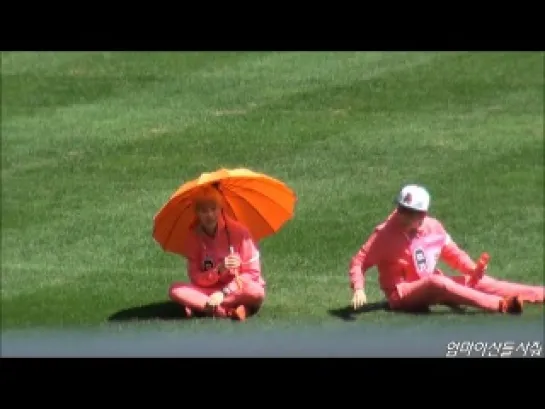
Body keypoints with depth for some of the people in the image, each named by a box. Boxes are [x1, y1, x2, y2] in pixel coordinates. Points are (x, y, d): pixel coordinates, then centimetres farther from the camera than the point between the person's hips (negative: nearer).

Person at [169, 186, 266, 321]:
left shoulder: (238, 231, -12)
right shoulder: (194, 236, -4)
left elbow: (252, 273, -11)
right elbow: (195, 278, -8)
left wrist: (224, 292, -21)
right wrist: (219, 270, -26)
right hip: (208, 290, 3)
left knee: (256, 292, -37)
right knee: (175, 290, -25)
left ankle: (201, 306, -29)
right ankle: (230, 311, -33)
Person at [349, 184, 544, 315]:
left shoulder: (433, 227, 0)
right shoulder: (385, 234, -16)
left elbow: (453, 253, 10)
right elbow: (358, 262, -16)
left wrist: (473, 269, -7)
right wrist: (359, 289, -33)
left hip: (432, 288, 7)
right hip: (402, 295, -7)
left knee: (477, 281, -5)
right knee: (436, 282, -34)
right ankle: (501, 305, -44)